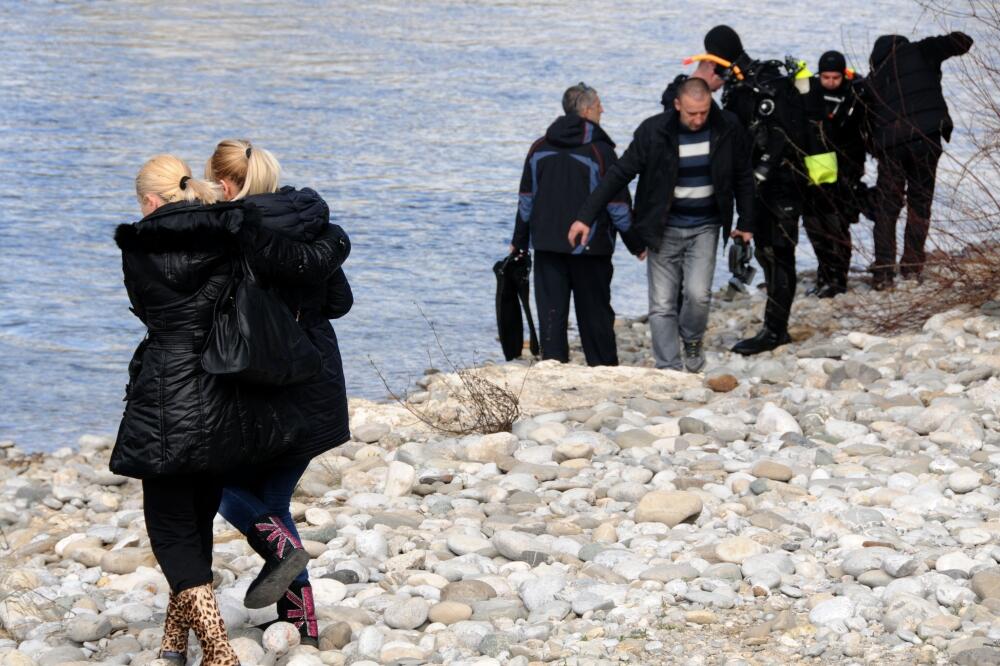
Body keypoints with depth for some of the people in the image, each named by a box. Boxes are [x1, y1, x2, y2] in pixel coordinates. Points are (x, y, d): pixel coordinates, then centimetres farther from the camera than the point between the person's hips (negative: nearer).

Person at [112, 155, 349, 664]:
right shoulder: (233, 235, -2)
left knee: (172, 527, 4)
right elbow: (308, 264, -5)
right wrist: (333, 238, 16)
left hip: (164, 407, -3)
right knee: (198, 518, 20)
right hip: (224, 406, 4)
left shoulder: (137, 252, -3)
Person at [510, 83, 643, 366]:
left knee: (551, 311, 4)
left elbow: (527, 200, 9)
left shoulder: (540, 149, 5)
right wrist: (636, 243, 4)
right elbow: (618, 205, -7)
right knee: (594, 311, 7)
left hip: (547, 245, 3)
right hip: (590, 247, -3)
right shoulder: (600, 151, -9)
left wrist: (520, 241, 19)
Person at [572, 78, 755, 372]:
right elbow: (620, 174, -8)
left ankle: (692, 340, 15)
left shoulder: (728, 129, -8)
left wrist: (745, 223, 9)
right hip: (664, 228, 0)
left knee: (698, 293, -16)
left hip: (705, 228, 0)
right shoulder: (654, 131, -12)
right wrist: (586, 216, -12)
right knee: (662, 305, -3)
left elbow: (743, 177, 6)